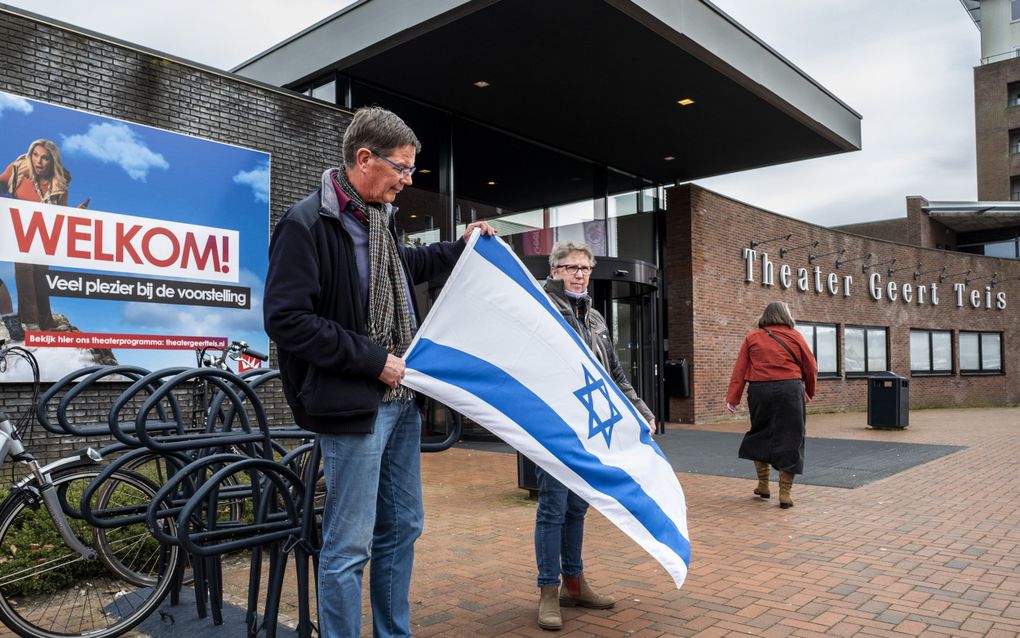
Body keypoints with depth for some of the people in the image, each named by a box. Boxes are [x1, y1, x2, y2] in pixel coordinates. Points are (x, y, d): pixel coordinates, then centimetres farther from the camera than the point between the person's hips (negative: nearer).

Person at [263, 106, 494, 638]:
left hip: (399, 401, 9)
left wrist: (459, 248, 29)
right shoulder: (307, 223, -15)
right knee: (348, 547, 1)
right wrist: (373, 359, -19)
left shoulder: (378, 219, 12)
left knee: (402, 529, 18)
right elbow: (286, 319, -20)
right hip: (351, 407, -9)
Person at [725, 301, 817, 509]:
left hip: (759, 391, 2)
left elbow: (739, 370, 0)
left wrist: (733, 398, 1)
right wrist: (809, 393, 25)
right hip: (789, 390, -2)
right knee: (789, 439, 5)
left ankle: (763, 484, 25)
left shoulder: (751, 337, 7)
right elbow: (811, 368, 9)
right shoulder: (794, 336, 4)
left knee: (761, 435, 19)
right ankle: (785, 493, 5)